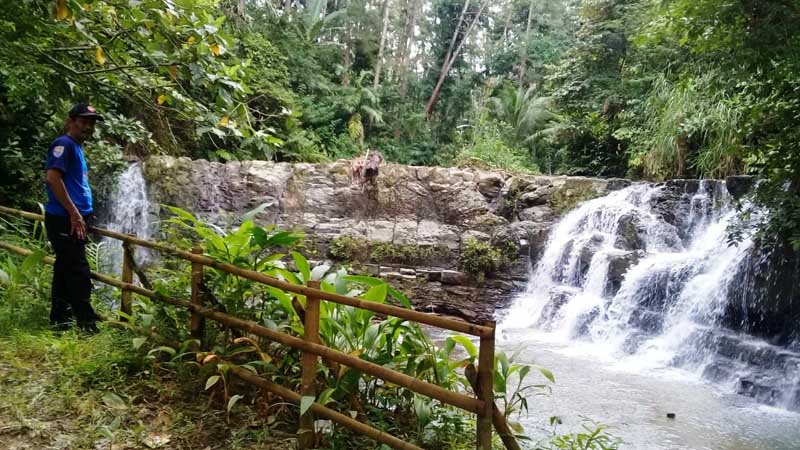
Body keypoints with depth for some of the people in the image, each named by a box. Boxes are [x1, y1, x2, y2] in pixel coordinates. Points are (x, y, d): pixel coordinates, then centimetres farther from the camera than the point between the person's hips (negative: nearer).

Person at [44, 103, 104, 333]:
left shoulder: (77, 147, 20)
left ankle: (59, 321, 22)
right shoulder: (64, 143, -9)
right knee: (78, 272, -9)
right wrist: (74, 213, -20)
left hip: (73, 219, 10)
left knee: (66, 270, 14)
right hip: (64, 219, -10)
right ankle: (87, 325, -6)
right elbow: (53, 178, -21)